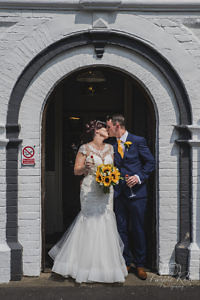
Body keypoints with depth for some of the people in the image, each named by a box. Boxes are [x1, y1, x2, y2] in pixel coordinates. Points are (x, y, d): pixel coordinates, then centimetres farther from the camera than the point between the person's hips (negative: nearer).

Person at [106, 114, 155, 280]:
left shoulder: (138, 141, -4)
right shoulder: (112, 145, 9)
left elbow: (151, 162, -2)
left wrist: (139, 177, -14)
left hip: (136, 192, -4)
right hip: (119, 193, 4)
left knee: (138, 229, 4)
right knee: (122, 229, 9)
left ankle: (140, 264, 19)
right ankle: (126, 263, 22)